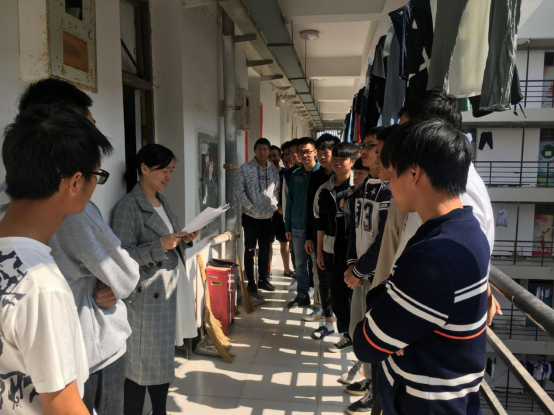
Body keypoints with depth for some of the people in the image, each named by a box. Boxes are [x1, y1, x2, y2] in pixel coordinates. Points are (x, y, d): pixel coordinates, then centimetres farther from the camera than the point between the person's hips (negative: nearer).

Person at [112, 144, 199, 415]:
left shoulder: (162, 201, 12)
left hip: (170, 289, 8)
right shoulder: (128, 206, -14)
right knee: (141, 362, 4)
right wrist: (160, 245, -26)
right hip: (146, 296, -8)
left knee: (164, 357, 18)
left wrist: (185, 240, -1)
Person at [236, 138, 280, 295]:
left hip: (268, 216, 4)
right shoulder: (245, 168, -5)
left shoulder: (274, 169, 5)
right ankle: (251, 282, 15)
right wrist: (251, 207, -14)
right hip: (251, 216, -3)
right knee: (250, 250, 5)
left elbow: (276, 190, 9)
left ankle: (263, 279, 28)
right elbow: (240, 191, -8)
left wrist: (273, 206, -5)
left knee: (265, 249, 13)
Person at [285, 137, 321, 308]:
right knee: (300, 263, 13)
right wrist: (288, 226, 9)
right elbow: (290, 201, 10)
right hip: (298, 226, 4)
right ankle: (302, 295, 26)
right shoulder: (295, 175, 7)